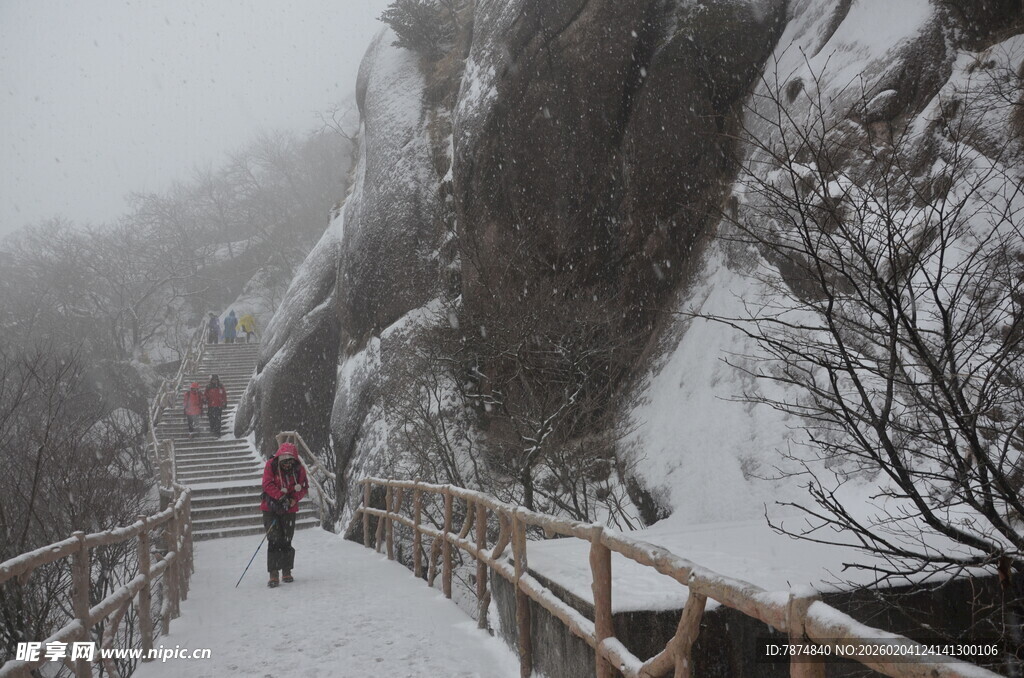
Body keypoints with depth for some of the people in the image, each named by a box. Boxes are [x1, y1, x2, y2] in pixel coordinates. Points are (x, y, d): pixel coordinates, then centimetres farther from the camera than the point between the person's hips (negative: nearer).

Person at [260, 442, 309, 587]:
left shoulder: (298, 469, -4)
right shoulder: (271, 466, -9)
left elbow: (304, 487, 1)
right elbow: (268, 484, -15)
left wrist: (293, 499, -16)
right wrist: (282, 497, -24)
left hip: (289, 510, 2)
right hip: (271, 508, -2)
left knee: (286, 541, 4)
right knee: (274, 540, -9)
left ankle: (287, 572, 19)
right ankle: (273, 574, -5)